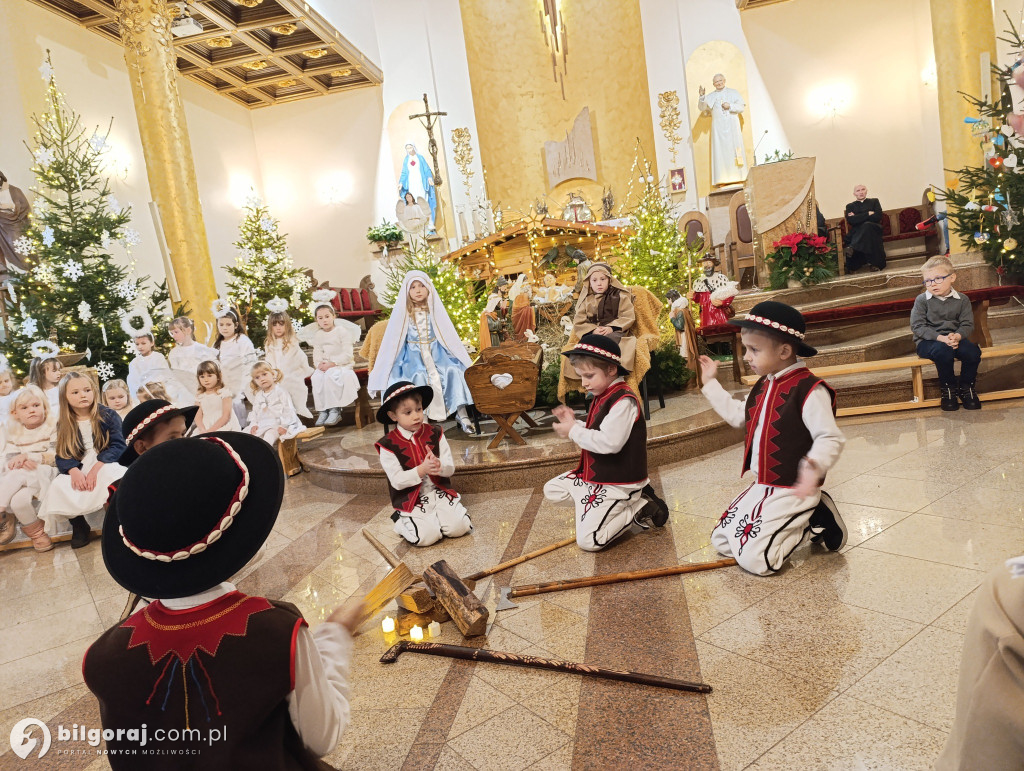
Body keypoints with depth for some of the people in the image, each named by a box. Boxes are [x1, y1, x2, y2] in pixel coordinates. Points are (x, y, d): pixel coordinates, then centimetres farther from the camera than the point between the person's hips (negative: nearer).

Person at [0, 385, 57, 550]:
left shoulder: (53, 426, 2)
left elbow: (57, 457, -6)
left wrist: (28, 456, -15)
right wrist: (19, 462, -16)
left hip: (42, 475, -5)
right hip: (17, 477, 5)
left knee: (19, 500, -31)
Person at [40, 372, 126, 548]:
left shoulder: (108, 415, -2)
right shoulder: (64, 424, 7)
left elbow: (117, 446, -9)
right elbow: (62, 455, 2)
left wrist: (96, 468, -23)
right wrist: (74, 471, -20)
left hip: (105, 464, -3)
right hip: (78, 469, 3)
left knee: (111, 476, -38)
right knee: (58, 488, -25)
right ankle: (78, 525, 3)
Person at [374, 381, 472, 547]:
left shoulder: (435, 434, 3)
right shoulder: (388, 446, -7)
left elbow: (451, 468, 1)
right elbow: (397, 481, -11)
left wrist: (439, 466, -23)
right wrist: (422, 470, -25)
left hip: (440, 494, 3)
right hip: (411, 502, -3)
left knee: (459, 527, -19)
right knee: (427, 536, -24)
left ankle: (435, 518, 11)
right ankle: (401, 521, 6)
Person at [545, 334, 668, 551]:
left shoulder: (624, 401, -22)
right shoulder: (601, 397, 9)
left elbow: (609, 442, -33)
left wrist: (574, 432, -21)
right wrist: (573, 423, -1)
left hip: (617, 482, -10)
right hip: (594, 474, 10)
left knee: (587, 541, -18)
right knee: (552, 490, 18)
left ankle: (639, 509, -2)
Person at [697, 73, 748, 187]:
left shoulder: (733, 92, 13)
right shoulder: (710, 96, 13)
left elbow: (742, 107, 6)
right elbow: (702, 108, -2)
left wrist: (730, 106, -8)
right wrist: (701, 96, -18)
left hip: (732, 126, 0)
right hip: (718, 128, 0)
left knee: (735, 149, -4)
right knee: (720, 151, -7)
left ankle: (739, 176, -2)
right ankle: (723, 179, -11)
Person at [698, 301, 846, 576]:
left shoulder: (809, 389, -18)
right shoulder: (763, 387, 10)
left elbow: (830, 438, -22)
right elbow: (738, 415, 24)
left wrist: (814, 465, -41)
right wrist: (711, 383, 25)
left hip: (793, 491, -9)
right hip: (760, 488, 9)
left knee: (754, 559, -20)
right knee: (721, 542, 11)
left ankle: (813, 521, 3)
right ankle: (795, 523, 17)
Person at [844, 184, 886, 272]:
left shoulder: (874, 201, 21)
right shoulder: (850, 206, 21)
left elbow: (878, 217, 2)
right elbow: (850, 221, 0)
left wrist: (858, 218, -1)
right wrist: (868, 214, -4)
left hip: (874, 229, -1)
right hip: (856, 232, 1)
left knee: (867, 225, -36)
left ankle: (853, 248, -44)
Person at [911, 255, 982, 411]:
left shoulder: (962, 300, 6)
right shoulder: (922, 300, -3)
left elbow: (967, 324, 1)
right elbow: (917, 326, -10)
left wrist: (957, 336, -23)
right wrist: (940, 338, -22)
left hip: (954, 338, 3)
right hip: (927, 341, -3)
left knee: (973, 351, -27)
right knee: (943, 350, -36)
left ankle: (966, 387, -1)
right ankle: (948, 388, -12)